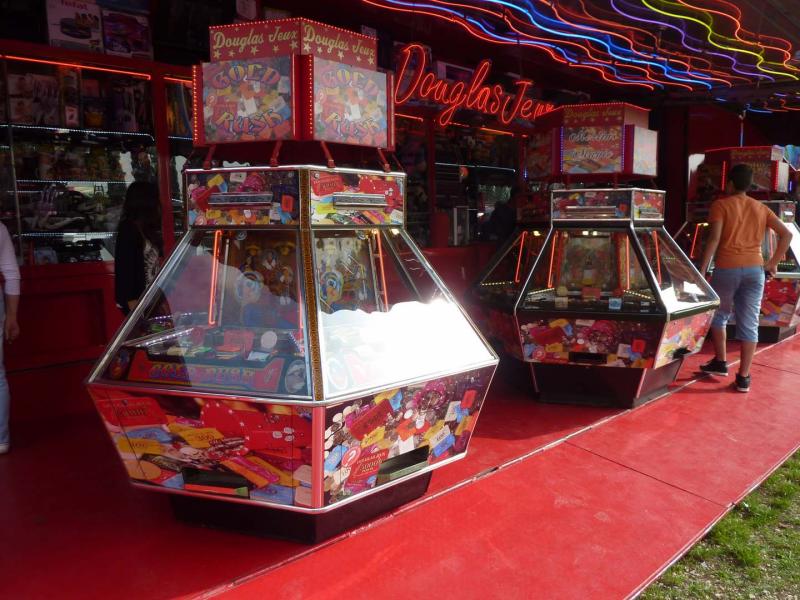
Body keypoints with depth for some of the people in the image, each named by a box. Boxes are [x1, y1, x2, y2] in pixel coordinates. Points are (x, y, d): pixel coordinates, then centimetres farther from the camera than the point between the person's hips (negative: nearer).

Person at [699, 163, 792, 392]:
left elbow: (714, 239, -12)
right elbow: (786, 234, 9)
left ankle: (720, 362, 25)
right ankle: (743, 377, 6)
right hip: (755, 270, 3)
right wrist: (772, 263, 15)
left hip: (726, 269, -3)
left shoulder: (720, 205, -1)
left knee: (718, 315, 19)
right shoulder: (761, 208, 13)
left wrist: (702, 269, -13)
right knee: (749, 323, 4)